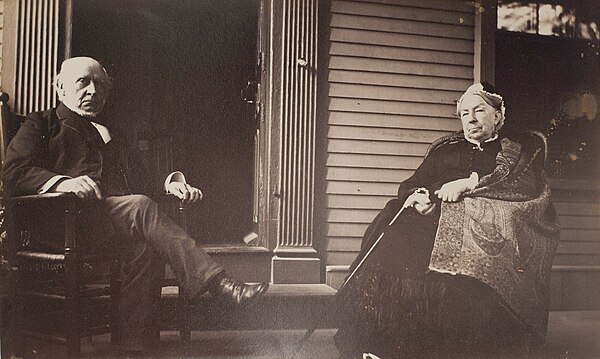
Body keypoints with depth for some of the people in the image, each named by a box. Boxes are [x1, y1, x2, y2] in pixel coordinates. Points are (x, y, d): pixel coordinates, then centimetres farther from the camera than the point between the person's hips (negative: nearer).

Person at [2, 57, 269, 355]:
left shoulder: (112, 131, 33)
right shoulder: (41, 125, 17)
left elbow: (141, 180, 28)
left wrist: (172, 181, 5)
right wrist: (64, 182, -21)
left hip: (118, 223, 5)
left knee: (146, 247, -31)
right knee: (140, 206, -31)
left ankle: (133, 342, -30)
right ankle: (218, 284, -37)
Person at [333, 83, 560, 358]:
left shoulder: (524, 147, 21)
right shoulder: (444, 150, 30)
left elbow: (529, 184, 1)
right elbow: (409, 185, 20)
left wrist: (469, 184, -7)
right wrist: (416, 197, -5)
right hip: (436, 219, 3)